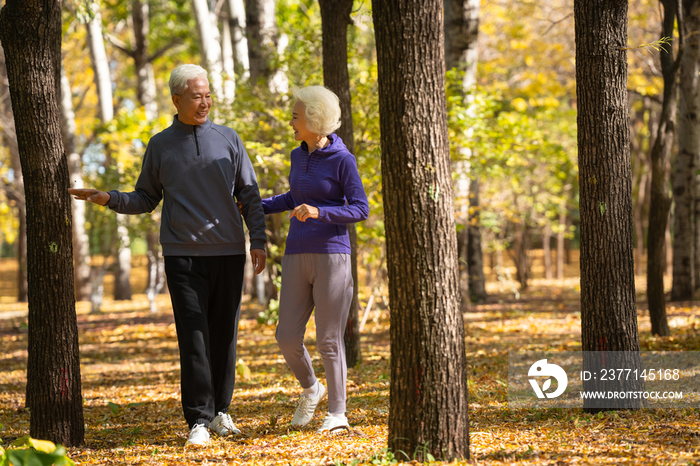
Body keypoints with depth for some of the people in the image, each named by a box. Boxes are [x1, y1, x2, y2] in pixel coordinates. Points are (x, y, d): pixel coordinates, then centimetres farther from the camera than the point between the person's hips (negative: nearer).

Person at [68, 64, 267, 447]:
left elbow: (250, 196, 9)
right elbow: (145, 200, 13)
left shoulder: (228, 139, 8)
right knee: (193, 335, -9)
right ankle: (198, 420, -8)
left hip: (228, 253, 1)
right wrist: (109, 199, -5)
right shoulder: (160, 146, 7)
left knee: (224, 335, 5)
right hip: (183, 255, -1)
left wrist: (258, 241, -1)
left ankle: (220, 411, 18)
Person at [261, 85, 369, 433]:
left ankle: (337, 412, 8)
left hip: (332, 257, -6)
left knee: (329, 340, -5)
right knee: (287, 338, 1)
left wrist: (318, 213, -24)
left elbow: (360, 209, -10)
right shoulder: (299, 156, 12)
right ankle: (310, 388, 28)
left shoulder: (343, 159, -7)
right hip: (297, 259, 6)